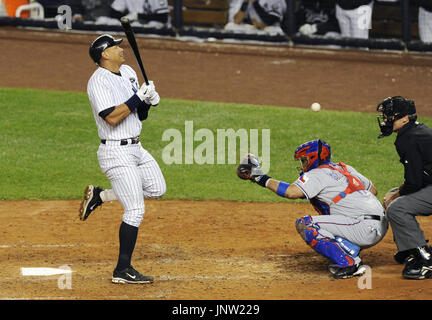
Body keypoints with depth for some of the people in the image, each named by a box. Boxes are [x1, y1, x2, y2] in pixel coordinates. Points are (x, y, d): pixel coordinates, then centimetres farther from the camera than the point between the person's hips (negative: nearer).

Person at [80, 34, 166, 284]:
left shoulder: (128, 72, 11)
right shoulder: (99, 81, -15)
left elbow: (139, 115, 15)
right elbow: (112, 117, -26)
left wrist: (149, 101, -5)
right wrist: (138, 97, -22)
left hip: (136, 148, 9)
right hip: (117, 153, -9)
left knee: (157, 189, 16)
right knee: (135, 210, -10)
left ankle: (99, 196, 22)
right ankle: (123, 270, -3)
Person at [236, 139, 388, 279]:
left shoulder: (318, 174, -5)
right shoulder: (345, 168, 21)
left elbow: (292, 192, -19)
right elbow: (373, 190, 26)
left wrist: (262, 178, -9)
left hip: (365, 228, -9)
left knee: (304, 224, -12)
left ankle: (348, 262, -17)